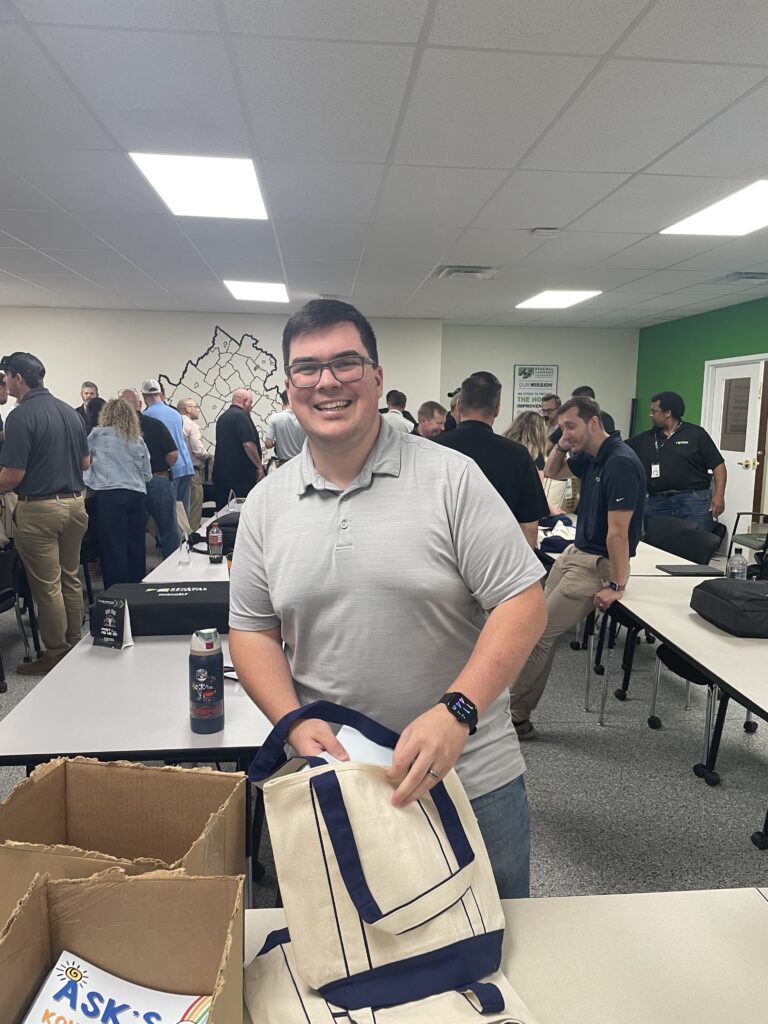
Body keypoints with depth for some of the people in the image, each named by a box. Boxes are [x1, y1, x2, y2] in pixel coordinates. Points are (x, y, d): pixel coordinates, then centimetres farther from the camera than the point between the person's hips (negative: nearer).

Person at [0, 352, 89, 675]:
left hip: (39, 509, -7)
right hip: (75, 503, 7)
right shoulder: (70, 411, 8)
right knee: (71, 579, 16)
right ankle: (74, 646, 26)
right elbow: (86, 463, 14)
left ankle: (56, 655, 13)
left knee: (47, 586, 3)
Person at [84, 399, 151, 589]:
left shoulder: (97, 434, 9)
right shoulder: (139, 441, 16)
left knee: (113, 548, -2)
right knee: (136, 547, 8)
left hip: (110, 495, -3)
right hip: (137, 495, 3)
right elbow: (148, 476, 17)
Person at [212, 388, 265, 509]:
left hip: (221, 472, 9)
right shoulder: (241, 416, -11)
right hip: (241, 475, -9)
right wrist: (259, 466, -11)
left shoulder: (222, 417, 18)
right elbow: (248, 444, -20)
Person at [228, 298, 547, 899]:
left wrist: (455, 711, -25)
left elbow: (522, 603, -13)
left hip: (471, 778, -2)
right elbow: (252, 630, 5)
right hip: (332, 778, 3)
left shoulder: (452, 478, -11)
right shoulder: (266, 505, 0)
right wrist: (295, 722, -11)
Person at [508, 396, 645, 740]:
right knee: (540, 628, 9)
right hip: (574, 552, 9)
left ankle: (515, 717, 7)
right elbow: (552, 473, 24)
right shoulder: (589, 457, 6)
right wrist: (562, 445, 4)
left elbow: (618, 532, -23)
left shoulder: (620, 463, -22)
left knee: (540, 633, -7)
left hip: (597, 564, -9)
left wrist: (617, 586, -20)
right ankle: (519, 712, 18)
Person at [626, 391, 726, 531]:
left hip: (694, 500, -3)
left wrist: (719, 495, -8)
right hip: (657, 503, 4)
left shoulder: (696, 434, 2)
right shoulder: (645, 439, 12)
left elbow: (718, 465, 1)